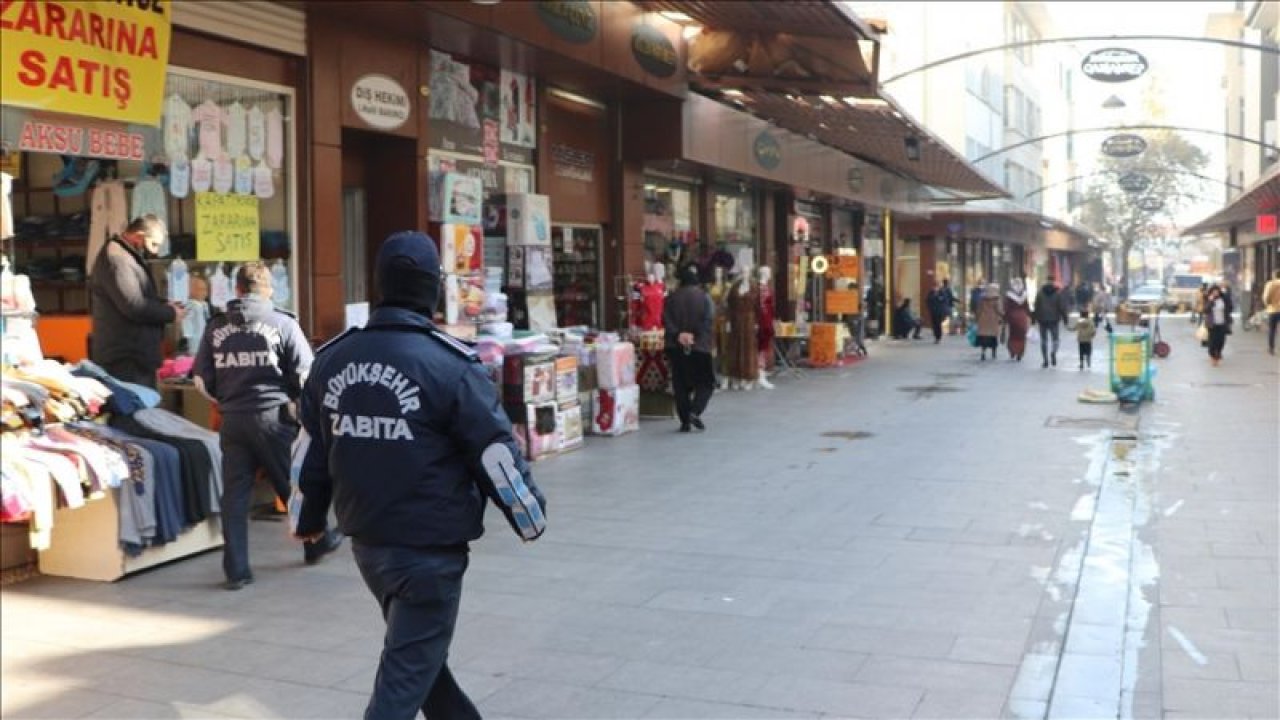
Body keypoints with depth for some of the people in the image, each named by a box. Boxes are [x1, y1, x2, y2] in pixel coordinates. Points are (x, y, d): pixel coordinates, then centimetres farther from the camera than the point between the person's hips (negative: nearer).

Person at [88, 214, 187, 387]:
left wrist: (164, 305, 8)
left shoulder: (127, 256, 18)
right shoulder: (116, 257, -17)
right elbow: (134, 306, -25)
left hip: (137, 355, 11)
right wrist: (170, 314, -11)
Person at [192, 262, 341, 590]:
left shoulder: (216, 327, 3)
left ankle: (236, 570, 5)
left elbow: (201, 379, 5)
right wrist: (290, 398, 13)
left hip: (232, 420, 2)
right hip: (274, 416, -2)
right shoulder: (283, 324, -6)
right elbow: (305, 375, -7)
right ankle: (317, 542, 33)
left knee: (234, 494, 5)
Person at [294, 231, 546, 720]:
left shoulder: (331, 359, 2)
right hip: (430, 548, -7)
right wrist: (530, 519, 4)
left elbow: (309, 452, 12)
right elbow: (497, 455, -11)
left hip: (366, 541, 7)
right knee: (406, 673, 2)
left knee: (417, 650, 24)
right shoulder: (449, 365, -16)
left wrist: (306, 519, 26)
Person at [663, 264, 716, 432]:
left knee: (681, 385, 9)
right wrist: (694, 335, -10)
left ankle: (685, 421, 6)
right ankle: (695, 412, -12)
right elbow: (708, 320, -12)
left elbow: (666, 320, -7)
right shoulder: (704, 297, -2)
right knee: (705, 382, 8)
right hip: (700, 347, -2)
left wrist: (677, 335, -13)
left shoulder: (671, 298, 4)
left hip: (676, 347, 2)